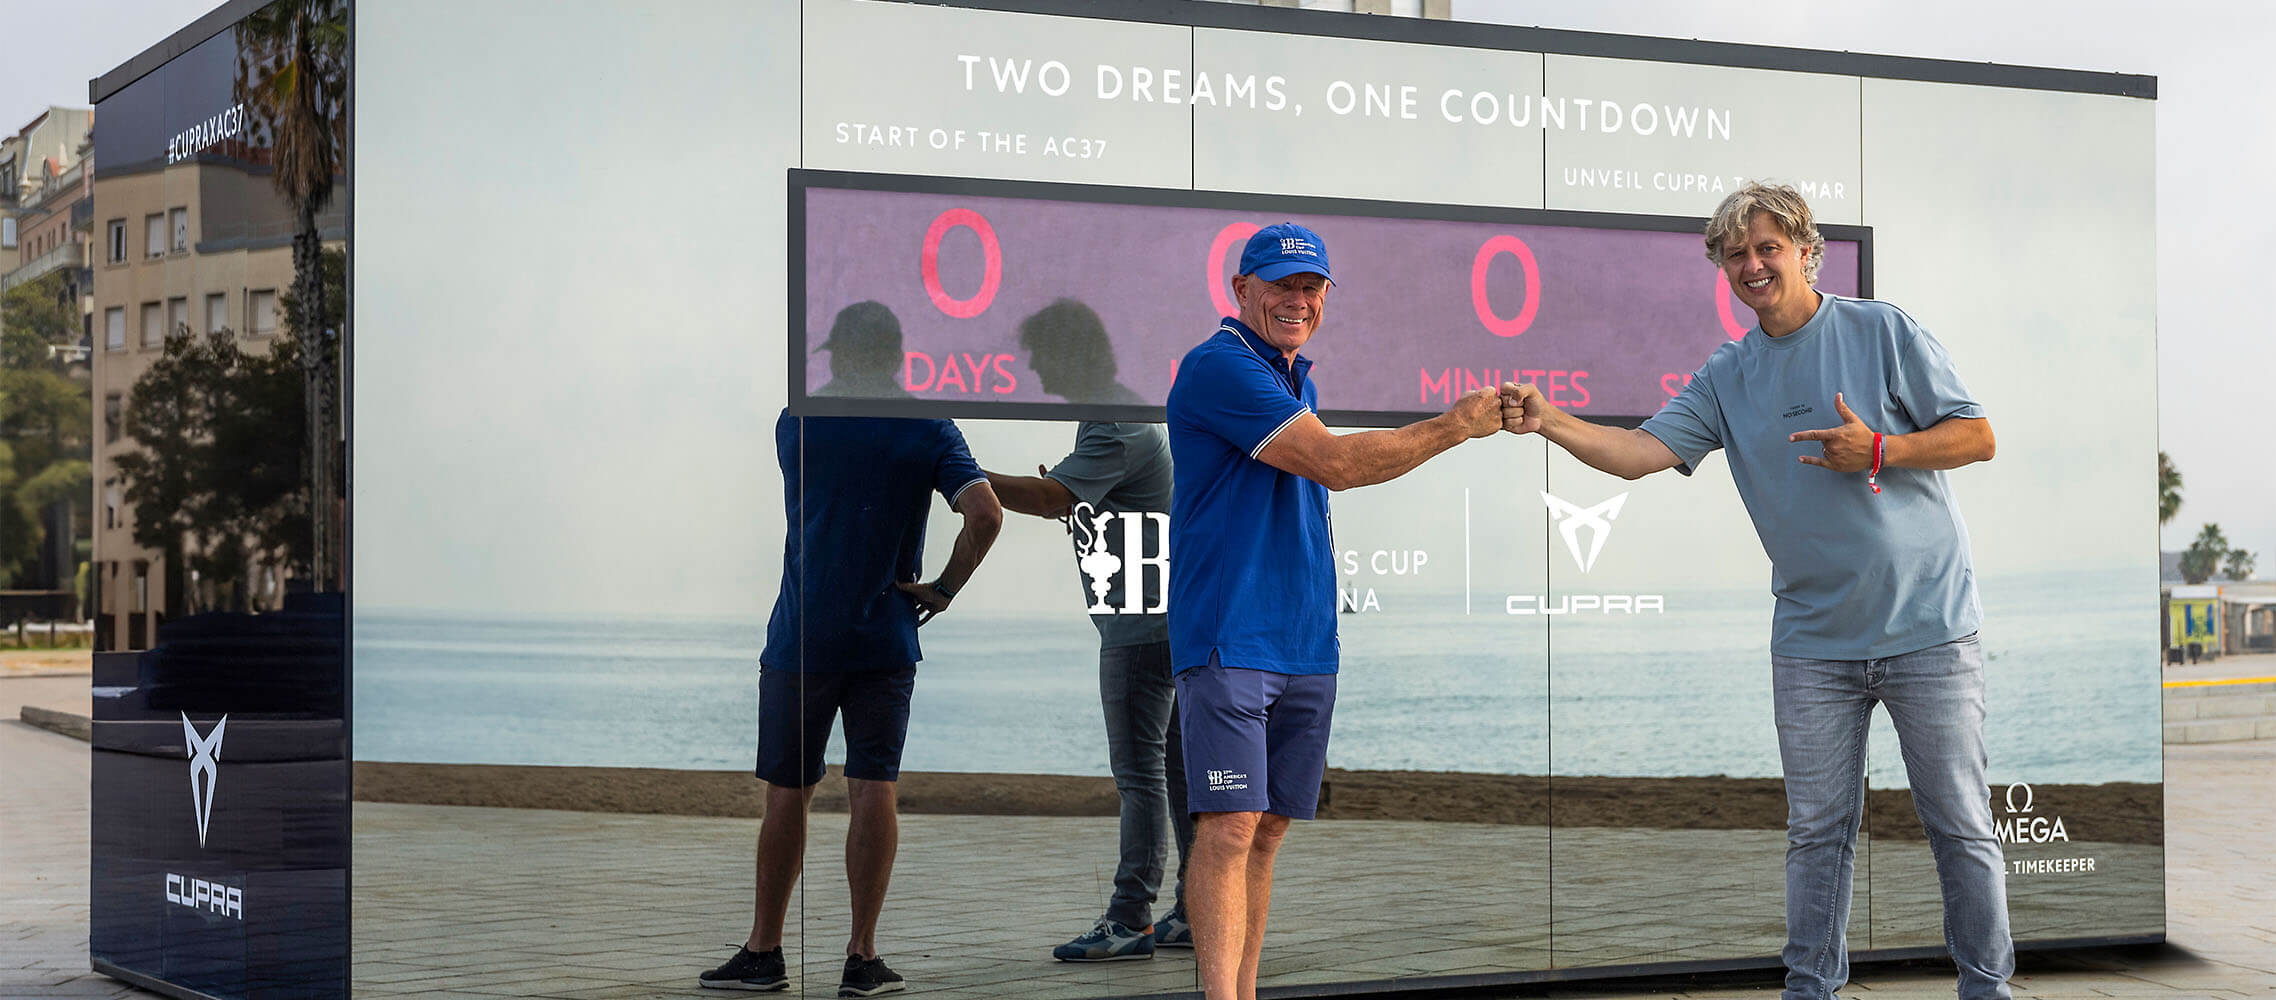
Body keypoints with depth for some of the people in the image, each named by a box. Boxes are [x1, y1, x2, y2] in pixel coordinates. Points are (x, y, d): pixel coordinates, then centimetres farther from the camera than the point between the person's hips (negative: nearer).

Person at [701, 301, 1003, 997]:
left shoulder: (797, 424, -1)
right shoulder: (928, 431, -2)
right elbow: (986, 514, -15)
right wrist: (945, 588, -4)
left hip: (801, 638, 0)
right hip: (886, 641, 0)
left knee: (788, 793, 8)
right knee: (873, 790, 3)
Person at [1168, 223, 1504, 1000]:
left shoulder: (1298, 379, 19)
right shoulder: (1220, 367, -11)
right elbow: (1335, 462, -16)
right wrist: (1455, 426, -10)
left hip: (1306, 643, 8)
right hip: (1229, 637, -8)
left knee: (1269, 829, 9)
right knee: (1229, 827, -13)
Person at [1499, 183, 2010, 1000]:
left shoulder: (1883, 333, -3)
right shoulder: (1726, 378, 6)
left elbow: (1976, 437, -2)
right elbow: (1641, 451, -4)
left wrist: (1877, 452, -16)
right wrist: (1547, 422, -19)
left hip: (1927, 628, -3)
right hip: (1813, 640, 3)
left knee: (1960, 825, 3)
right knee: (1817, 831, 7)